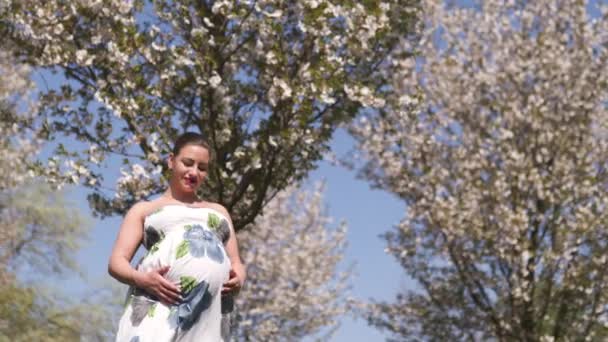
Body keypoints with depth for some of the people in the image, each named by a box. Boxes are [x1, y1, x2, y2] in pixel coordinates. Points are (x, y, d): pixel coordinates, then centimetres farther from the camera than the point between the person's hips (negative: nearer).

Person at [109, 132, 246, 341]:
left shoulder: (218, 211, 35)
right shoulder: (144, 210, 26)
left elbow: (236, 262, 29)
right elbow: (116, 262, 14)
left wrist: (238, 278, 3)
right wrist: (141, 279, -9)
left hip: (206, 311, 2)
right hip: (159, 301, -2)